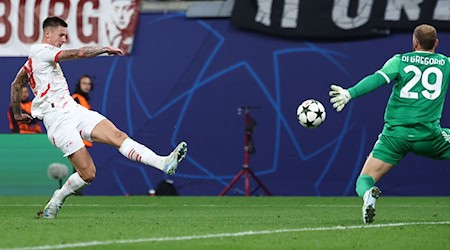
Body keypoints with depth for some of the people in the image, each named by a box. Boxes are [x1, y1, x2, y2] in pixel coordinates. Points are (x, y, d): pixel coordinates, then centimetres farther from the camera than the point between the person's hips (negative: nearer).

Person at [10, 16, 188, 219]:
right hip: (59, 120, -9)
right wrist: (105, 49, -5)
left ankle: (164, 164, -27)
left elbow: (16, 84, 32)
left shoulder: (32, 60, 20)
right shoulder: (41, 51, -10)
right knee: (87, 174, -12)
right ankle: (55, 203, 11)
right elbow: (79, 53, -18)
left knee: (118, 136, -13)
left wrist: (17, 113, 42)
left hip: (73, 110, 9)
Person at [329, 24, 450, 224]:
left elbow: (378, 79, -9)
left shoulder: (400, 61, 6)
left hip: (394, 134, 0)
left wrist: (350, 93, -17)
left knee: (364, 180, 3)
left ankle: (368, 194, -34)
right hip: (428, 135, 0)